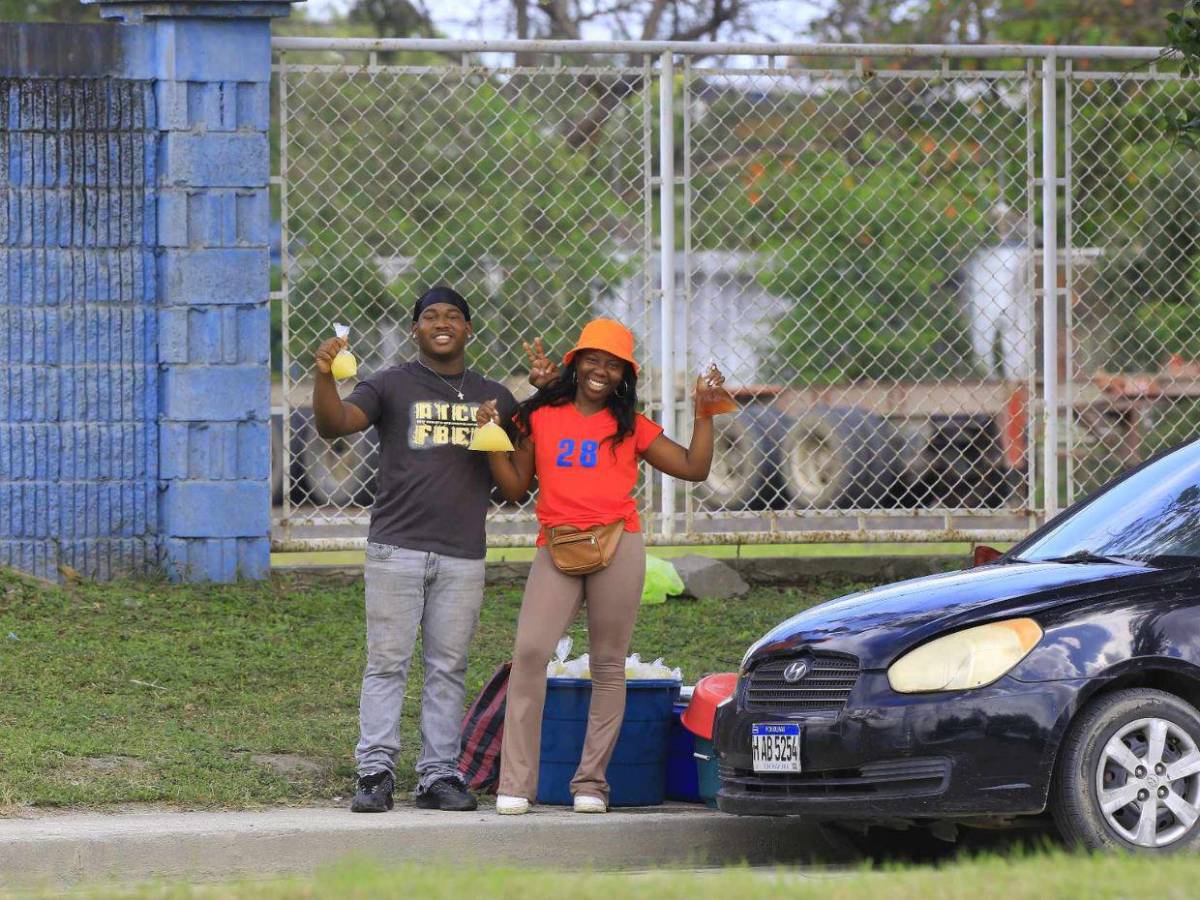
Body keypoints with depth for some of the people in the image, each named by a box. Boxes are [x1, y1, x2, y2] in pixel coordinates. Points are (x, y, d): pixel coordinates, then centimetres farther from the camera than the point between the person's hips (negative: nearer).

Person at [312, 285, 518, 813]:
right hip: (396, 547, -3)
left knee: (448, 669, 3)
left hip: (463, 555, 3)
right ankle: (375, 772, -7)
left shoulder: (494, 398, 16)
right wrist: (324, 377, -27)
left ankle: (438, 776, 5)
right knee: (387, 664, -6)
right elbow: (333, 425, -9)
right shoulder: (391, 387, 7)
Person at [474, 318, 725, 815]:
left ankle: (591, 782, 7)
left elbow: (694, 468, 11)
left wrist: (705, 411, 5)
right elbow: (515, 487, 14)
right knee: (529, 651, -15)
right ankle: (515, 783, -14)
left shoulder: (631, 426, 12)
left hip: (617, 545, 0)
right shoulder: (540, 418, 13)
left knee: (609, 664, 1)